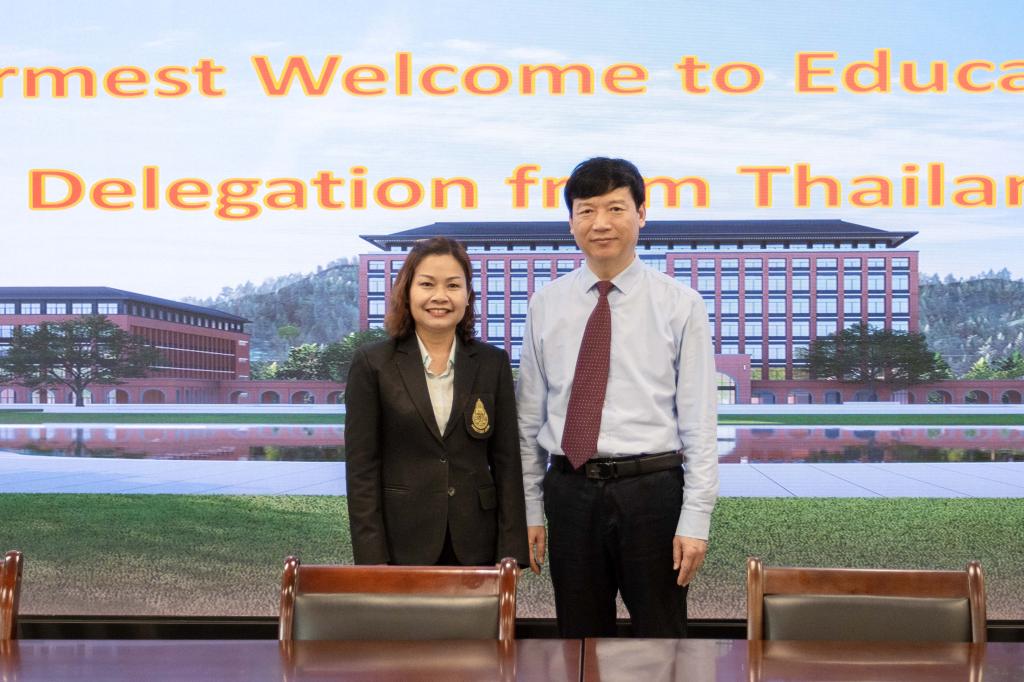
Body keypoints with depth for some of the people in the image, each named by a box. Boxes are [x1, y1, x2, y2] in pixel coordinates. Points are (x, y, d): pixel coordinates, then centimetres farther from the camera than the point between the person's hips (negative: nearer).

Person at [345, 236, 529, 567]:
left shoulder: (493, 363, 6)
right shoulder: (372, 364, 0)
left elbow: (507, 462, 5)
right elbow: (361, 468, -2)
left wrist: (510, 554, -1)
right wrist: (372, 558, -8)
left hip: (474, 546, 2)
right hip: (402, 546, -2)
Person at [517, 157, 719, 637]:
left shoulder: (680, 304, -2)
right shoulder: (545, 305, 6)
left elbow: (699, 421, -4)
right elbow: (530, 417, 9)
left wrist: (696, 519, -9)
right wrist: (530, 509, 7)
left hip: (650, 490, -2)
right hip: (569, 490, 3)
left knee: (661, 637, 8)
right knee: (580, 639, 13)